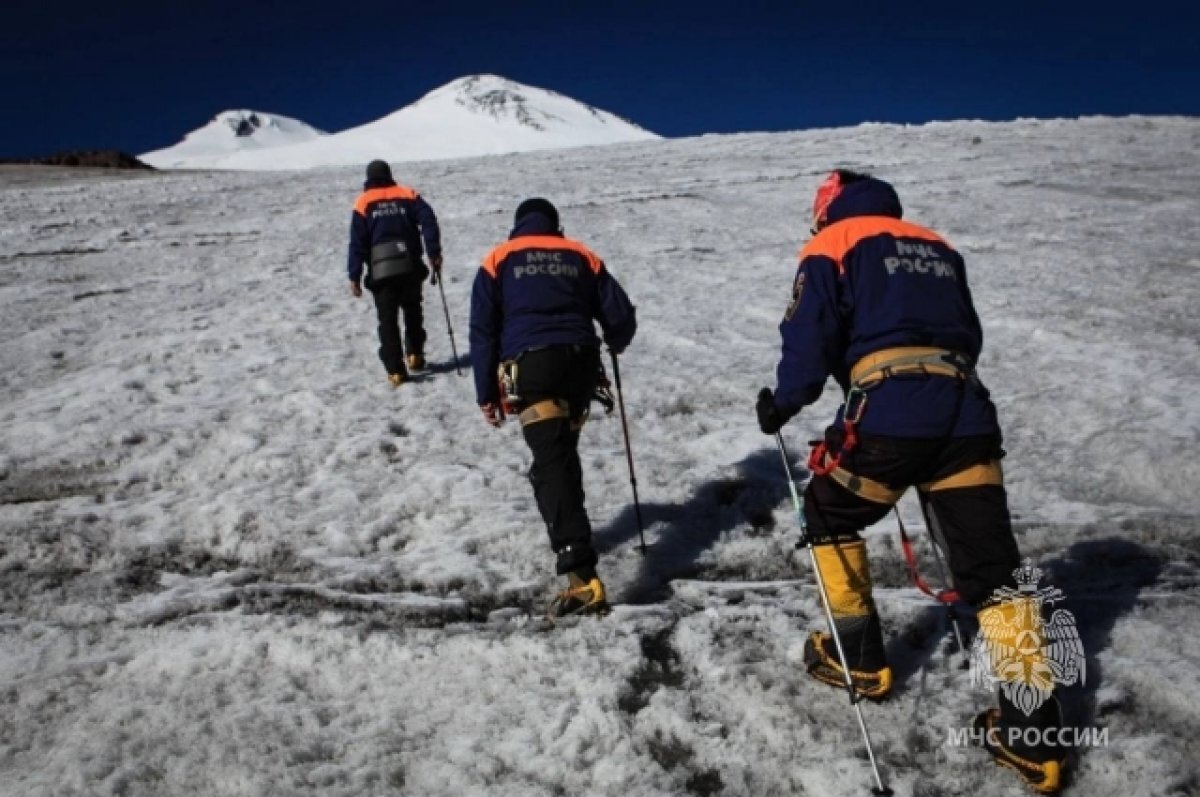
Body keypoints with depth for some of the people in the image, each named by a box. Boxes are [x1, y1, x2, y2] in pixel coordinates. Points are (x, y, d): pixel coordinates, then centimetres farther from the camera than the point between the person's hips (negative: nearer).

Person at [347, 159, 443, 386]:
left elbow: (357, 242, 0)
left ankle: (395, 370, -4)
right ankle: (415, 355, 21)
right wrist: (434, 253, -5)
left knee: (387, 320, 2)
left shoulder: (363, 202, 5)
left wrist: (354, 276, 1)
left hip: (381, 271, -2)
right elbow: (428, 220, -5)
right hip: (410, 267, 2)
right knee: (412, 312, 23)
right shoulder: (407, 195, 9)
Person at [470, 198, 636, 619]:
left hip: (530, 365, -3)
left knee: (551, 463, -13)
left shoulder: (499, 259, 15)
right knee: (563, 451, 26)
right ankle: (570, 530, 41)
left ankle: (583, 577, -25)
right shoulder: (581, 256, 20)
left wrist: (487, 393, 9)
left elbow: (483, 330, 7)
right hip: (581, 362, 4)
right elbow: (621, 316, 14)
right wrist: (615, 344, 36)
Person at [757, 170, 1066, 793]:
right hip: (967, 412, 5)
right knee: (991, 565, 6)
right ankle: (1032, 734, 4)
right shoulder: (938, 246, 26)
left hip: (889, 412, -5)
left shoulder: (833, 243, 10)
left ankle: (859, 658, 26)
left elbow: (810, 336, -2)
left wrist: (782, 403, 13)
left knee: (830, 515, 21)